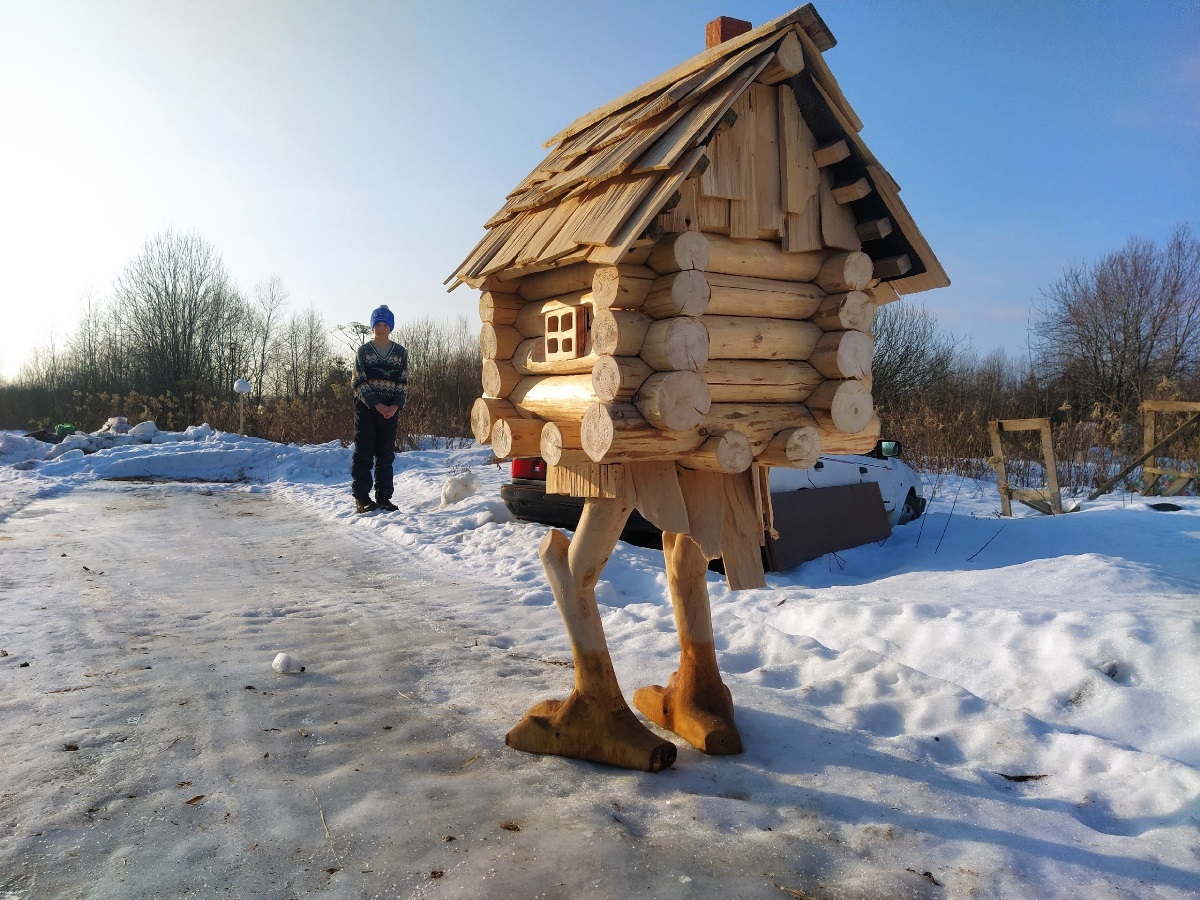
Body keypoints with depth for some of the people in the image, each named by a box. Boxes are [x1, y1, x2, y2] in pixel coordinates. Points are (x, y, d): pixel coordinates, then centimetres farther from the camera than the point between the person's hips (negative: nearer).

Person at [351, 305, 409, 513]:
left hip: (390, 409, 2)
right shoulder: (363, 351, 2)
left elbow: (402, 383, 6)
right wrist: (377, 405, -13)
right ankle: (361, 496, 2)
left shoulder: (400, 352, 8)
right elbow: (359, 383, -3)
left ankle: (383, 496, 11)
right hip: (366, 407, -2)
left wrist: (395, 406, -10)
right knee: (363, 452, -3)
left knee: (386, 453, 5)